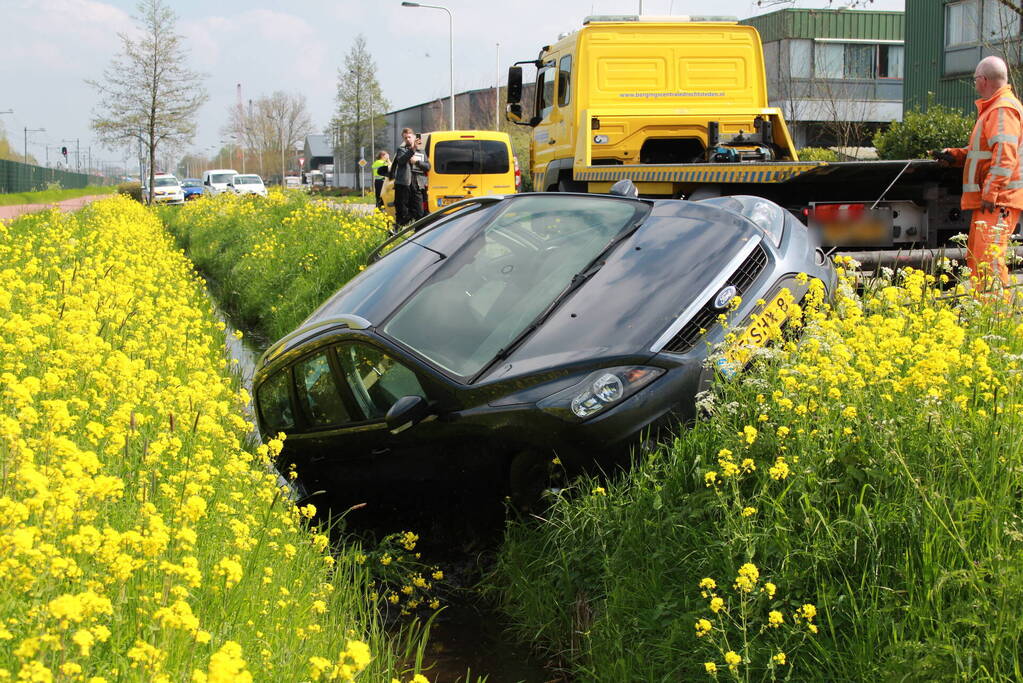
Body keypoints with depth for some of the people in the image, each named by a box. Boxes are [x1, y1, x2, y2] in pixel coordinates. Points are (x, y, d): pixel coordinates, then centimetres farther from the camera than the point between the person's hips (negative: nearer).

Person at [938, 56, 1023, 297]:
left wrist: (990, 194, -25)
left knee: (988, 259, -16)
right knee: (975, 259, 15)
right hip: (988, 199, 11)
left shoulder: (1003, 110, -13)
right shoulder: (992, 108, 21)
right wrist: (954, 155, 15)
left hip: (997, 201, -11)